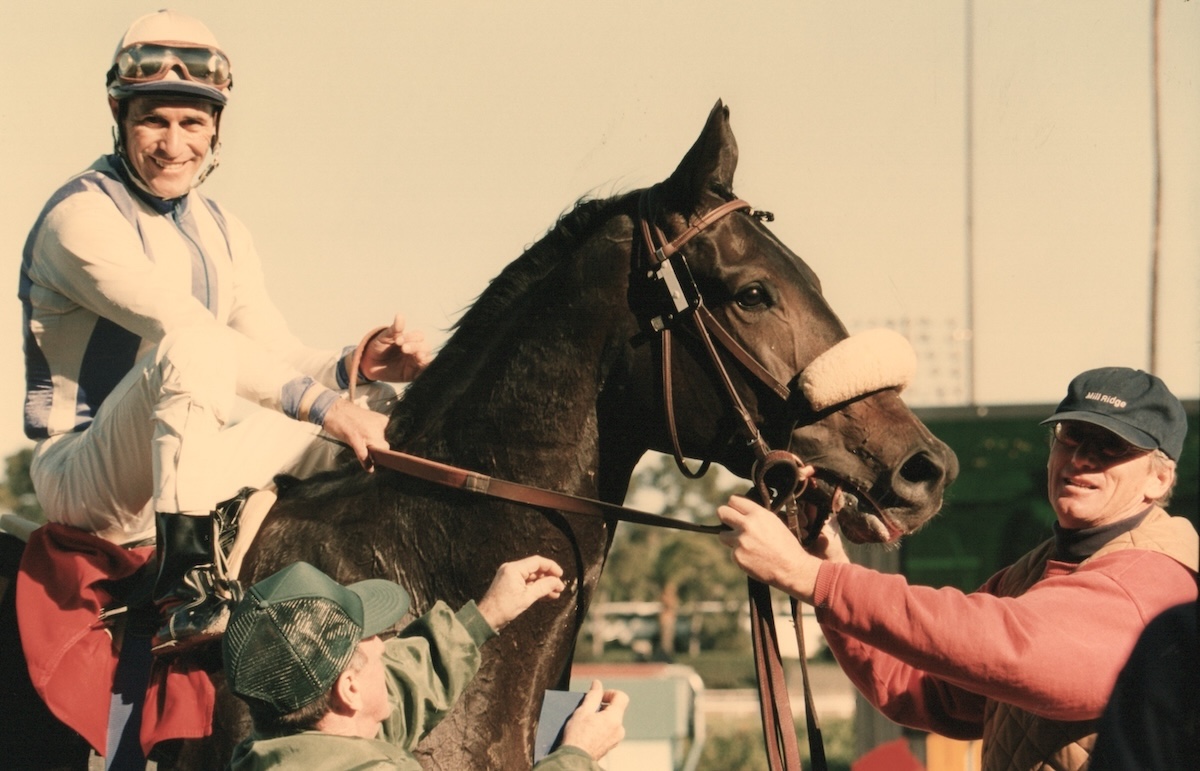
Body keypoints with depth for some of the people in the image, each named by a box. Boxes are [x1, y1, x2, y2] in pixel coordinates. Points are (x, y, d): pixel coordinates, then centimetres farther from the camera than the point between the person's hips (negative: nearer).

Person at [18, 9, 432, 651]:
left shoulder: (221, 232, 14)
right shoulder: (82, 217, -14)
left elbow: (277, 355, 11)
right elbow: (185, 328, -24)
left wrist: (357, 366, -11)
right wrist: (320, 404, -28)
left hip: (190, 465, 8)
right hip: (82, 480, -8)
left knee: (379, 410, 2)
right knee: (194, 348, -37)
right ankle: (187, 581, -40)